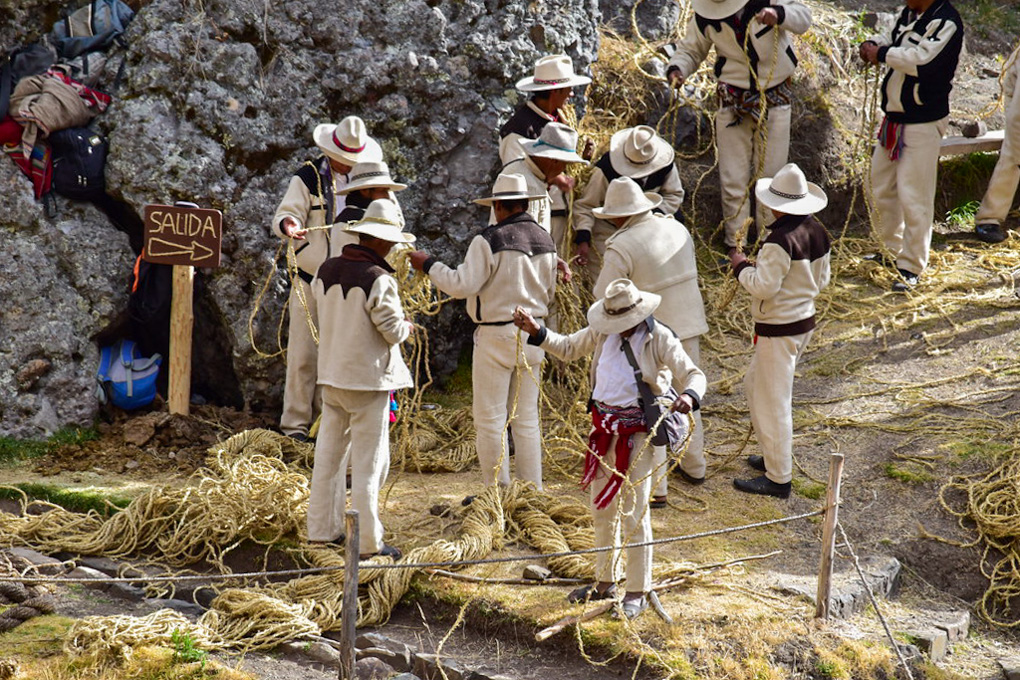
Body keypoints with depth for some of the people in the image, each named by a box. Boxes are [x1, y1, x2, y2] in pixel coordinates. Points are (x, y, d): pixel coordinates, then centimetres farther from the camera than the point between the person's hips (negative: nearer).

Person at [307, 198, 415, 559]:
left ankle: (322, 529, 23)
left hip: (330, 374, 7)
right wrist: (406, 327, 6)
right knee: (368, 461, 0)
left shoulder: (326, 270, 3)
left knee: (328, 452, 15)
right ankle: (368, 541, 4)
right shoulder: (378, 279, -19)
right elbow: (393, 330, -14)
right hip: (368, 378, -7)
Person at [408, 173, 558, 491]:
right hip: (533, 336, 7)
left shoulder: (490, 240, -15)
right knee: (526, 418, 13)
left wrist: (428, 265, -5)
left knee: (490, 420, 2)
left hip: (497, 336, -6)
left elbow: (463, 285, -17)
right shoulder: (545, 241, 6)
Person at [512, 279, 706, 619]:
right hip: (603, 425, 6)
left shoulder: (659, 339, -13)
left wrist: (689, 396, -38)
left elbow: (694, 375, -16)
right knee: (602, 509, 16)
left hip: (637, 431, -6)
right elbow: (568, 348, 18)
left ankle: (638, 593, 11)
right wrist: (536, 332, 5)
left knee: (634, 513, -2)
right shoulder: (602, 331, 2)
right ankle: (605, 582, 33)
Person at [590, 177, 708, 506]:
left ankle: (655, 487, 3)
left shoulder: (622, 247, -18)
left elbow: (603, 295, -12)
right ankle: (694, 466, 36)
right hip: (690, 325, 7)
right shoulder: (677, 228, 3)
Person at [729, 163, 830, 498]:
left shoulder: (780, 240, -24)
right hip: (804, 320, 10)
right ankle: (774, 455, 33)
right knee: (755, 385, 25)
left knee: (772, 401, 0)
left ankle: (778, 478, 8)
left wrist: (742, 267, -5)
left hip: (778, 329, -9)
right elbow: (821, 280, 12)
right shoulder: (817, 233, 3)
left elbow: (763, 286, -24)